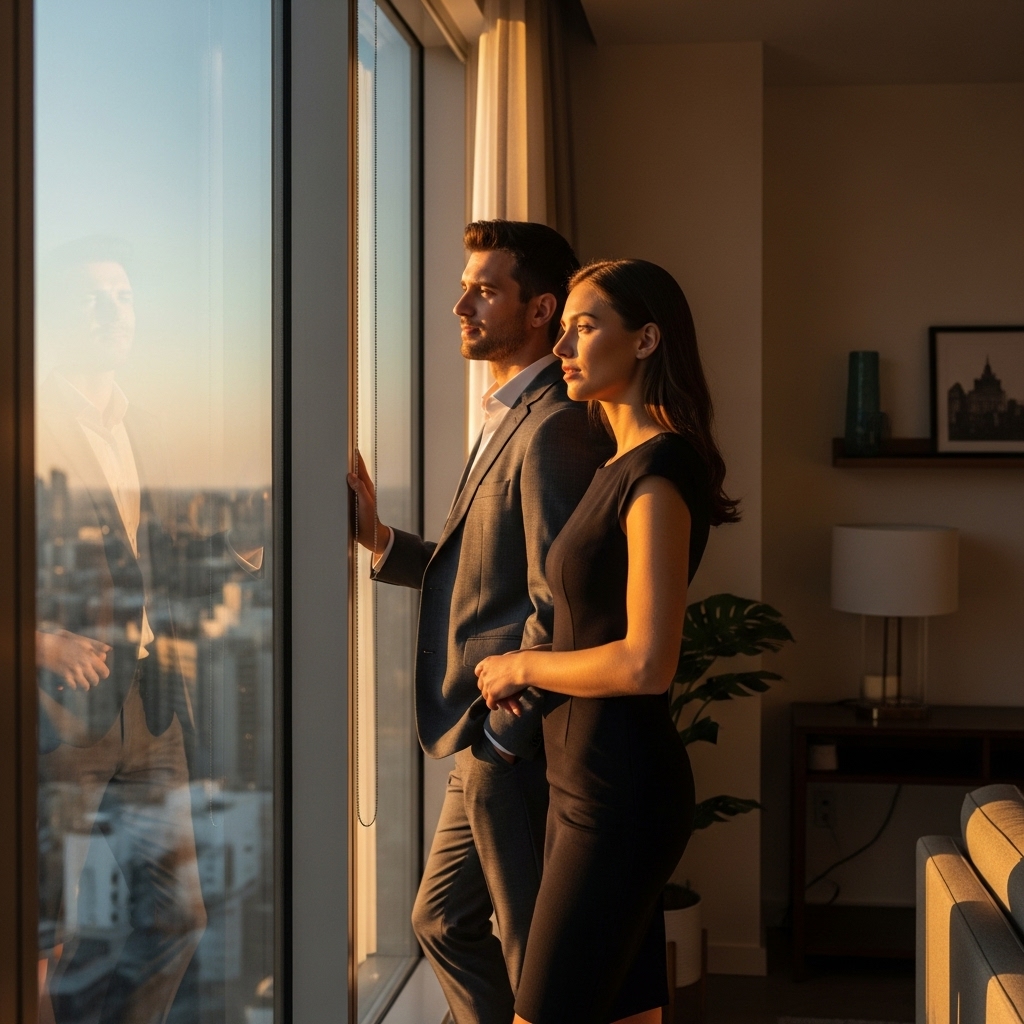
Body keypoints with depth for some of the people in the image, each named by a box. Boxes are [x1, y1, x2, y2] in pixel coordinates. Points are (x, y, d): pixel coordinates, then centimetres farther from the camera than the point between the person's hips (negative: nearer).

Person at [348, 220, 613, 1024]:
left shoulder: (551, 428, -18)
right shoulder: (508, 417, 16)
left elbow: (555, 605, -22)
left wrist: (495, 737, -17)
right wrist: (379, 537, 5)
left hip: (513, 746, -10)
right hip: (488, 744, 10)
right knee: (442, 921, 21)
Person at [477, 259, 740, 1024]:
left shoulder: (659, 474, -17)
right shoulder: (624, 466, 13)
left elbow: (647, 664, -23)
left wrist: (522, 667, -9)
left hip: (620, 790, -10)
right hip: (588, 781, 10)